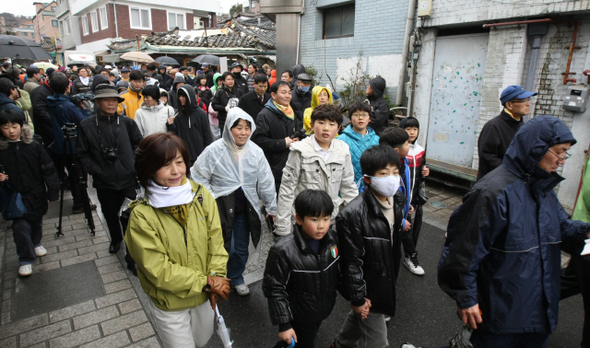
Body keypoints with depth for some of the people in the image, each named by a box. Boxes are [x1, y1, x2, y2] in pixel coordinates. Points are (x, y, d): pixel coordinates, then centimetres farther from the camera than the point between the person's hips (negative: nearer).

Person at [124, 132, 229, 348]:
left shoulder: (201, 196, -13)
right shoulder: (141, 215, -23)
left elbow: (216, 240, -7)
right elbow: (158, 270, -22)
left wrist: (216, 276, -19)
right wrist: (205, 282, -21)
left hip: (204, 297, 4)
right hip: (169, 304, -3)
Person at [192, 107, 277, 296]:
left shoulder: (255, 151, -2)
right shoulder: (214, 150, -12)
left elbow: (266, 183, 4)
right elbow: (199, 178, -5)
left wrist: (272, 208, 8)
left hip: (245, 209, 4)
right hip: (220, 208, -3)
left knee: (241, 249, 16)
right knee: (224, 248, 3)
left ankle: (236, 278, 41)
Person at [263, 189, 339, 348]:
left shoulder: (333, 240, -11)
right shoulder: (283, 251, -27)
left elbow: (339, 274, 5)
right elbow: (274, 289, -18)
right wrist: (283, 324, -14)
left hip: (323, 311, 5)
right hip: (298, 319, -5)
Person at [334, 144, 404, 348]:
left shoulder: (397, 201, -6)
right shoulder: (353, 215, -32)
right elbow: (351, 262, -24)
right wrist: (357, 298, -16)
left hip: (385, 282, 8)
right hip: (367, 287, -7)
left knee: (358, 318, 30)